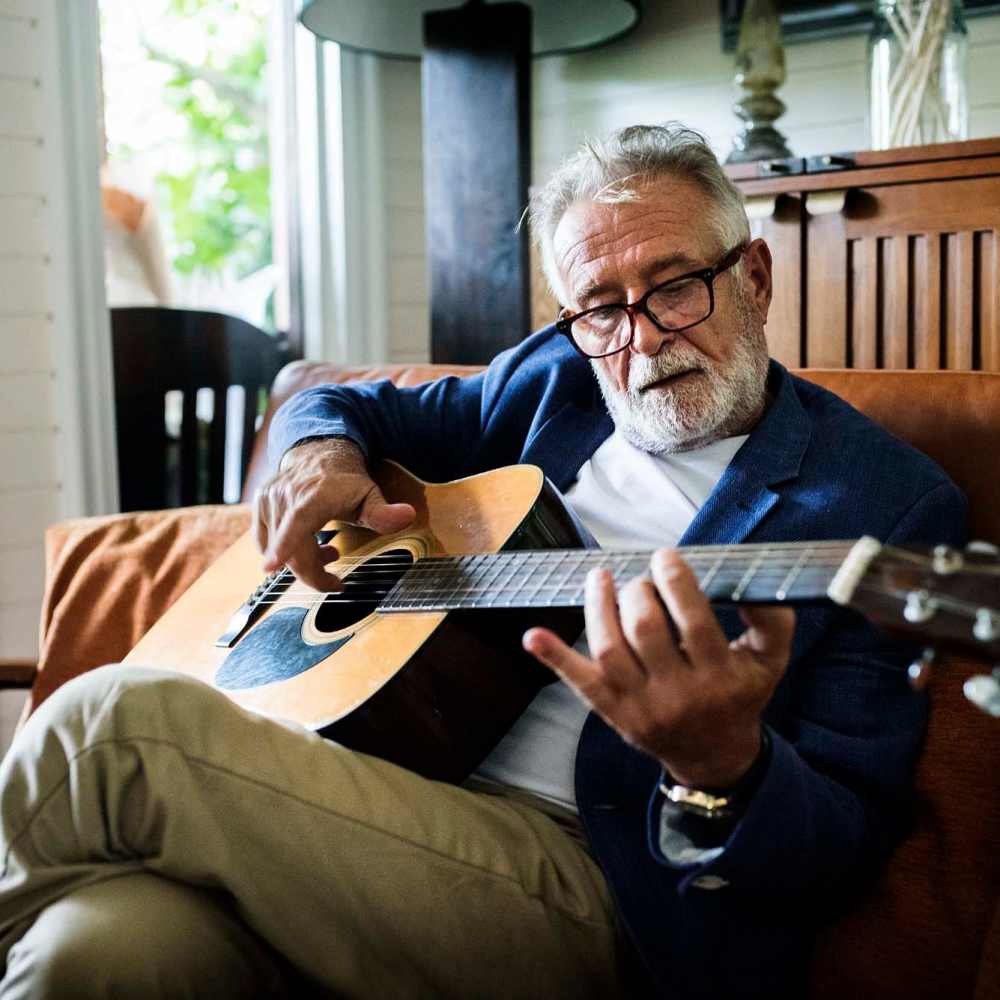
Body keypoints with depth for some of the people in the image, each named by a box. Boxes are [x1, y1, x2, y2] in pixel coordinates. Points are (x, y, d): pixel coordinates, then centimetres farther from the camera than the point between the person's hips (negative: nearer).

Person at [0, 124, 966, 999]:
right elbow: (344, 402, 28)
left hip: (592, 886, -4)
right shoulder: (553, 377, 16)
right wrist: (320, 452, 3)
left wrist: (724, 765, -29)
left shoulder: (890, 500, 0)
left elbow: (842, 844, -6)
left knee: (118, 719, -22)